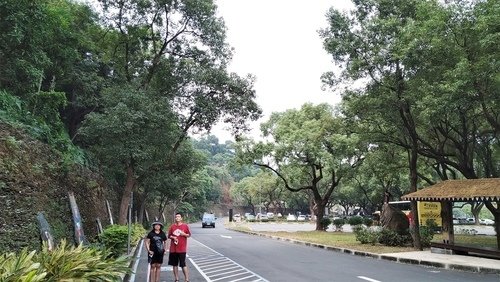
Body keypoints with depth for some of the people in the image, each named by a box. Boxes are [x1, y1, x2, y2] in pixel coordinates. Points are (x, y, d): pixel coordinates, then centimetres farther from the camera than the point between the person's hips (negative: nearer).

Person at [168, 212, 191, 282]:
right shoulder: (172, 226, 5)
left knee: (183, 264, -4)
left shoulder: (185, 226, -2)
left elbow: (189, 235, 4)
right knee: (174, 264, 9)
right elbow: (169, 236, 11)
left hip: (182, 249, -3)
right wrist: (173, 237, -9)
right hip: (173, 248, 4)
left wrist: (184, 234, -15)